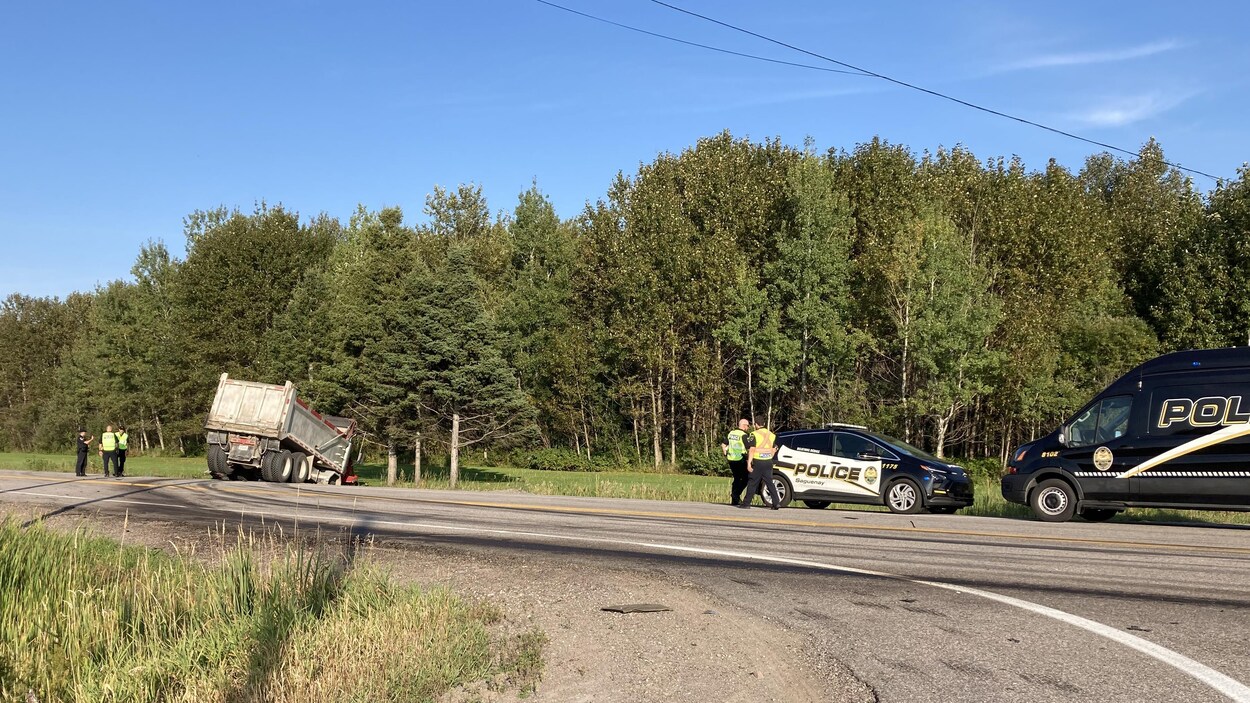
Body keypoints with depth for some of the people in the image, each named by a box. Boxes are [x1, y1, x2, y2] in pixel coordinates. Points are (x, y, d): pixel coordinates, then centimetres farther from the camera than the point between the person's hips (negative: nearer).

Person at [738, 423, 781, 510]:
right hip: (768, 462, 5)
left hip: (757, 462, -5)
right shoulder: (772, 435, 8)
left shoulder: (754, 434, -10)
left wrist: (749, 463, -16)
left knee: (752, 483, 3)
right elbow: (774, 450, 14)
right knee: (770, 483, 7)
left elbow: (752, 449, -15)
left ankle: (746, 503, 8)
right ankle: (776, 503, 0)